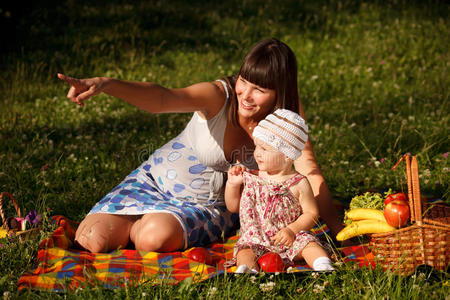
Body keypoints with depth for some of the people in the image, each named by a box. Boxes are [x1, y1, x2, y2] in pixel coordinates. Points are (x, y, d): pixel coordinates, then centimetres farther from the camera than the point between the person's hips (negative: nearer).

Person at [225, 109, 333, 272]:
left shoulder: (298, 184, -6)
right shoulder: (251, 178, 4)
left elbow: (311, 213, -2)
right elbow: (233, 207, 13)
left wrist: (292, 230, -17)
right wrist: (232, 184, -4)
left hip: (290, 238, -1)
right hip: (255, 239, 1)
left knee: (308, 242, -26)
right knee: (245, 250, -27)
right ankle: (246, 269, -53)